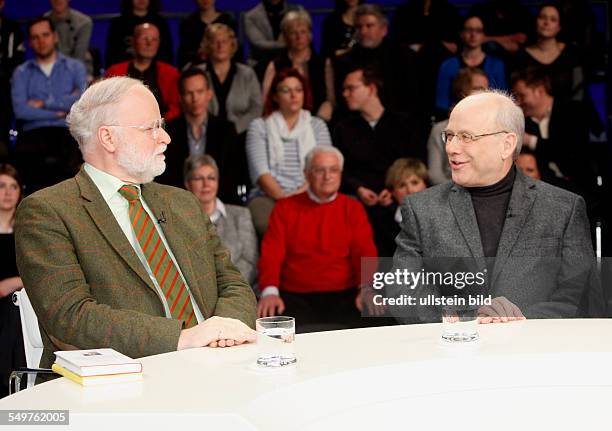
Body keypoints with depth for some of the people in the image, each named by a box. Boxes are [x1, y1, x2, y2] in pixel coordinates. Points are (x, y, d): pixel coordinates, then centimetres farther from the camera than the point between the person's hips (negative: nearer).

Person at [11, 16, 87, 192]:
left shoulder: (75, 67, 18)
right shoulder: (22, 72, 18)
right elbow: (20, 110, 1)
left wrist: (44, 104, 1)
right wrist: (59, 112, -1)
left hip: (68, 131, 0)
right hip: (34, 132, 0)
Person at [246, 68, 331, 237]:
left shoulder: (317, 125, 20)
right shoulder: (259, 126, 15)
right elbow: (261, 172, 1)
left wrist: (301, 193, -13)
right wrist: (283, 198, -16)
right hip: (269, 196, -1)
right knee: (266, 225, -38)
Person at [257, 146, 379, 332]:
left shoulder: (353, 209, 15)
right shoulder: (285, 208, 14)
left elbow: (364, 252, 2)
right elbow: (271, 254, 3)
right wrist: (270, 292, -17)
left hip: (343, 295, 0)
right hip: (294, 297, 0)